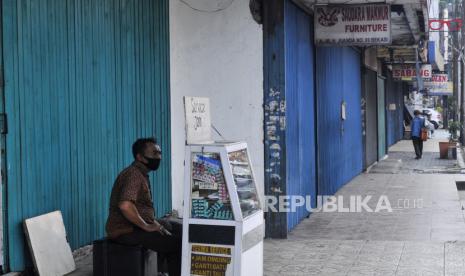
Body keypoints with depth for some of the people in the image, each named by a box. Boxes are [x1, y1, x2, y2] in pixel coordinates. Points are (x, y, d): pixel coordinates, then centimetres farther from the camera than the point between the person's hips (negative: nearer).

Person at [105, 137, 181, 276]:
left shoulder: (141, 174, 15)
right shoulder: (133, 174, -17)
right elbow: (125, 206, -33)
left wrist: (152, 222, 9)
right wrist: (146, 226, -22)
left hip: (135, 226, 10)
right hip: (126, 231, -10)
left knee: (179, 231, 12)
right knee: (176, 242, -17)